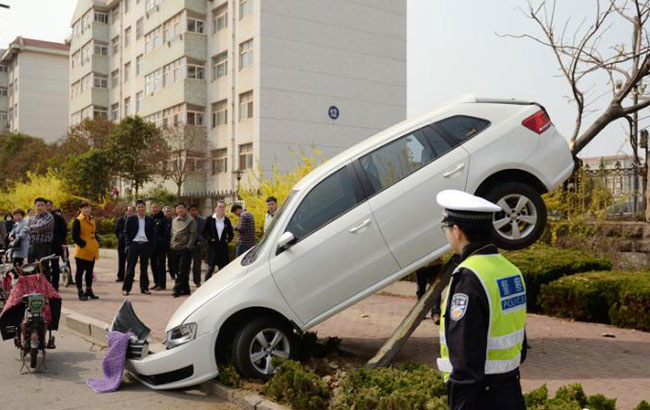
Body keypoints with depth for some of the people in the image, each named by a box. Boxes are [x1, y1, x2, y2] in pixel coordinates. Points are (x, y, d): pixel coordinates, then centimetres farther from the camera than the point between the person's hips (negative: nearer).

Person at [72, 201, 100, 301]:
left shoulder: (92, 220, 13)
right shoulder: (77, 221, -9)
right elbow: (75, 236, -14)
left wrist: (97, 243, 8)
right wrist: (83, 244, -18)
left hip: (92, 251, 7)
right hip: (82, 251, -7)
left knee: (90, 271, 13)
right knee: (80, 271, 0)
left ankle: (89, 290, 22)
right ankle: (80, 292, 6)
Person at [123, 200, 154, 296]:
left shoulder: (150, 220, 7)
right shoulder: (130, 219, 3)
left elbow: (152, 234, 8)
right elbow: (126, 233, 3)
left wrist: (151, 246, -1)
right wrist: (129, 244, -7)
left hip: (145, 245, 2)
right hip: (134, 244, -2)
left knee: (144, 268, 7)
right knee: (130, 267, -1)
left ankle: (144, 288, 14)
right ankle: (126, 288, 6)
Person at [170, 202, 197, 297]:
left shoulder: (190, 220, -2)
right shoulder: (174, 220, 18)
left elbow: (193, 234, -7)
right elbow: (172, 234, 21)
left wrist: (189, 247, -14)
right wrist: (171, 245, 11)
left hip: (185, 249, -6)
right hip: (174, 249, 7)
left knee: (182, 271, -8)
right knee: (176, 270, 8)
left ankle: (177, 289, -8)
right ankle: (185, 289, 16)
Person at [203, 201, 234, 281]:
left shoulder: (227, 220, 7)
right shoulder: (210, 219, -1)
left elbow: (231, 233, 17)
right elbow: (204, 232, 2)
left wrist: (228, 240, 2)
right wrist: (209, 239, -10)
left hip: (223, 247, 3)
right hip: (212, 247, -3)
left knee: (223, 268, 2)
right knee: (211, 267, -1)